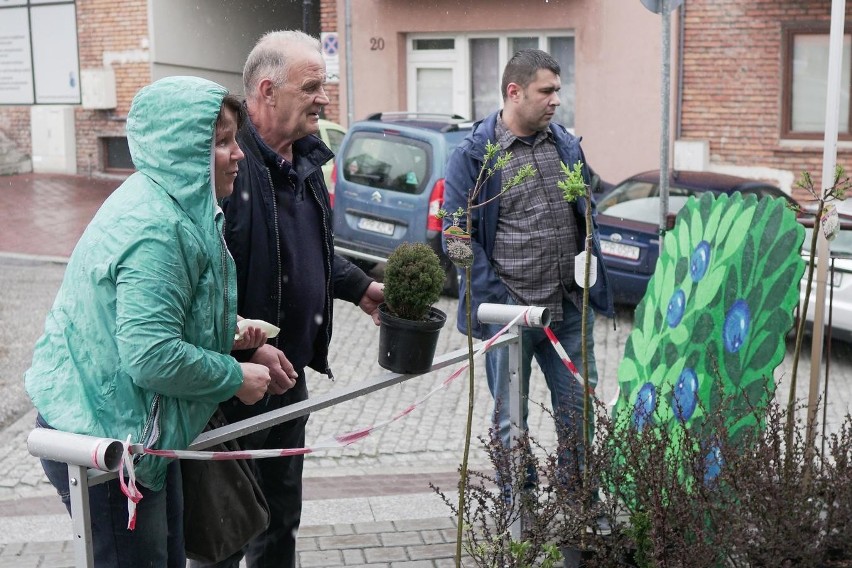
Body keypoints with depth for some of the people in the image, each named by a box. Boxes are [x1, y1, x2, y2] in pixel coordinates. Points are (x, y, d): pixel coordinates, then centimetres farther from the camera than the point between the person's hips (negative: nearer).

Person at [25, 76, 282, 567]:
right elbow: (151, 356, -32)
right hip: (105, 438, -10)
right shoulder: (156, 229, -27)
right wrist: (235, 377, -18)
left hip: (137, 430, 10)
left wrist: (226, 330, 6)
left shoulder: (165, 204, 7)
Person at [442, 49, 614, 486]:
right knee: (511, 419, 10)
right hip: (511, 312, -4)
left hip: (571, 308, 5)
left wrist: (593, 282, 6)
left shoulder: (566, 146, 8)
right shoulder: (473, 155, -8)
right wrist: (495, 299, -14)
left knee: (579, 409, 13)